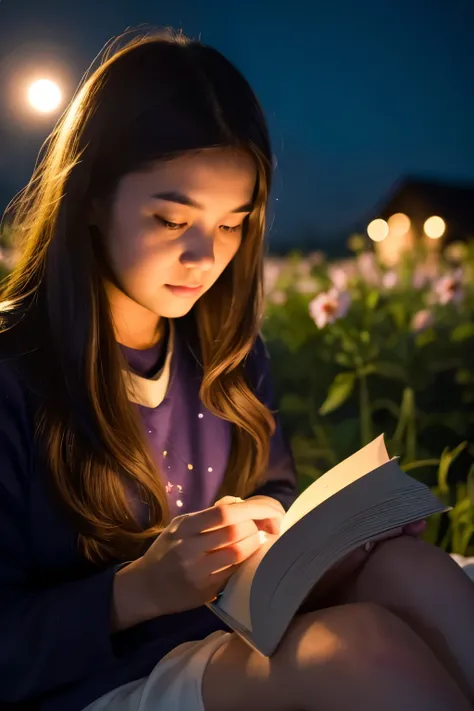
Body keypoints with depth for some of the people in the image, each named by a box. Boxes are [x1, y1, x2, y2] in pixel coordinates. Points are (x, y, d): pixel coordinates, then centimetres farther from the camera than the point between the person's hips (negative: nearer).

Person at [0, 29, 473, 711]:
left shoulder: (227, 346, 4)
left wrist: (273, 528, -5)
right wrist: (138, 590, -27)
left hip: (244, 639, 6)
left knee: (404, 562, -21)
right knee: (361, 643, -32)